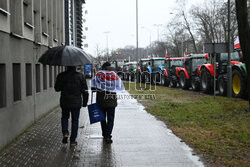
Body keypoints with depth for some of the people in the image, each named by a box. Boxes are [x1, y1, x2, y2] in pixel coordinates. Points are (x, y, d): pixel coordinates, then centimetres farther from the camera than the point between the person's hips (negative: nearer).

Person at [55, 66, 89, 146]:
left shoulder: (61, 76, -5)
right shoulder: (80, 76, -5)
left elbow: (57, 88, 2)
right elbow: (85, 91, -3)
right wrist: (85, 102, 6)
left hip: (64, 102, 1)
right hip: (76, 102, 0)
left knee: (64, 118, 21)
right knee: (75, 120, 9)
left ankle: (65, 133, -1)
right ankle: (73, 140, 11)